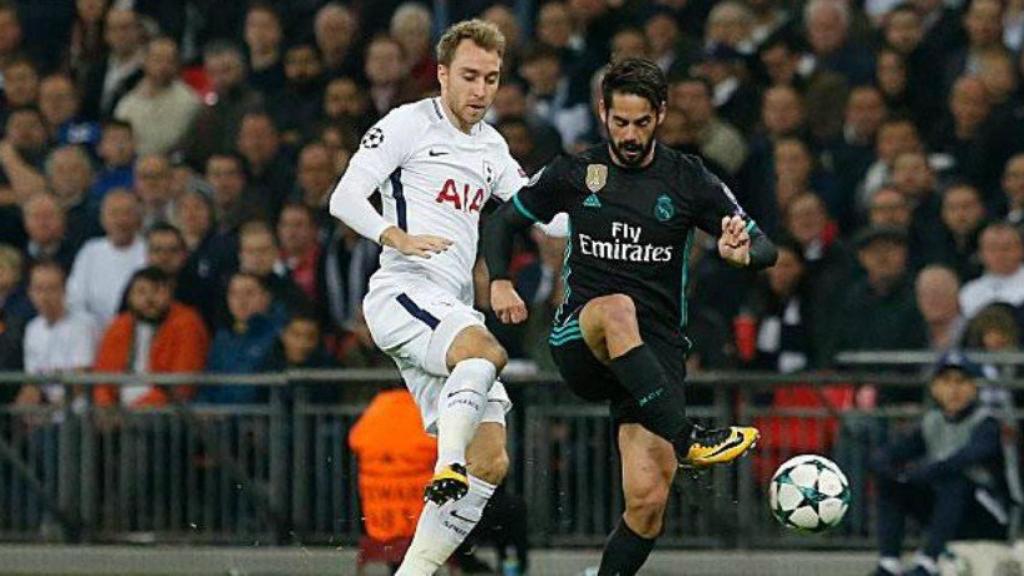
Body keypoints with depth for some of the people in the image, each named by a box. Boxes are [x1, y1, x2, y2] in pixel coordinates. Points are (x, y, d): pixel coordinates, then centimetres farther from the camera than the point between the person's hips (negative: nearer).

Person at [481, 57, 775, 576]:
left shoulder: (688, 180, 3)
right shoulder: (573, 174, 6)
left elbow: (764, 249, 4)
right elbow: (503, 220, 18)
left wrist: (743, 252, -21)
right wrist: (499, 282, -1)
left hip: (656, 351, 1)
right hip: (578, 341, -1)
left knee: (648, 498, -14)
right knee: (617, 310, -40)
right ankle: (686, 438, -45)